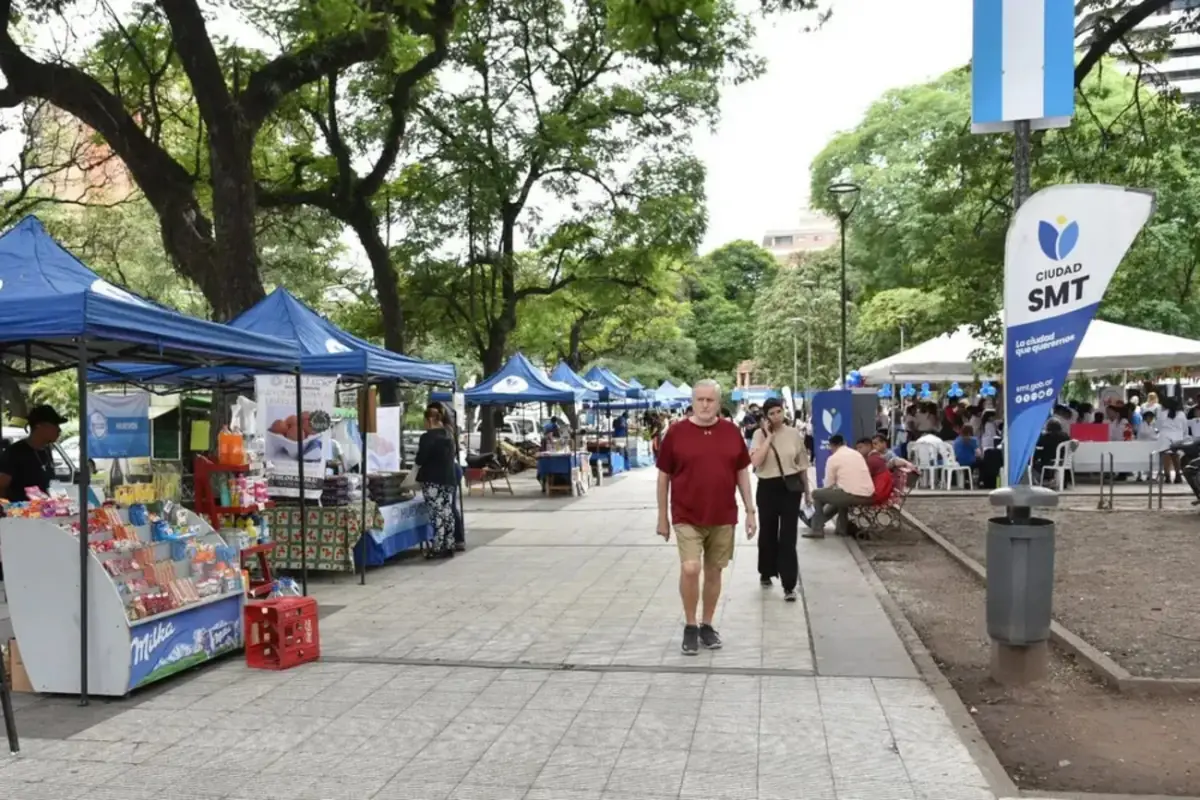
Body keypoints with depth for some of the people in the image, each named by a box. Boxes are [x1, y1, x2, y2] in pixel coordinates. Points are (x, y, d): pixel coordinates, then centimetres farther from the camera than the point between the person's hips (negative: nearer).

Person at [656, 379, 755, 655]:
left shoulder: (732, 432, 3)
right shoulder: (676, 433, -4)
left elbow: (742, 472, 10)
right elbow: (664, 476, 1)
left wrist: (750, 511, 6)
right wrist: (663, 516, 1)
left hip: (723, 517, 3)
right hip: (687, 517, -3)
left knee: (714, 572, 10)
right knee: (690, 569, -14)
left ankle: (707, 625, 27)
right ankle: (690, 626, 6)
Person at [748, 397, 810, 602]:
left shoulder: (794, 434, 0)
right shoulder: (759, 434, -4)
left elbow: (802, 465, 8)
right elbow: (755, 461, -20)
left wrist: (807, 491, 12)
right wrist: (769, 436, -16)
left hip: (790, 487, 0)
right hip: (767, 487, 0)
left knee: (788, 536, -3)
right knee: (767, 533, 14)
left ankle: (789, 585, -1)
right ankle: (766, 573, 35)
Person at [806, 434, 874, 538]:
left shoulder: (833, 458, 1)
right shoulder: (858, 454, 20)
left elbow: (828, 485, 4)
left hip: (852, 495, -7)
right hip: (868, 496, 7)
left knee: (817, 494, 12)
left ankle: (817, 530, 11)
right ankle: (842, 527, 38)